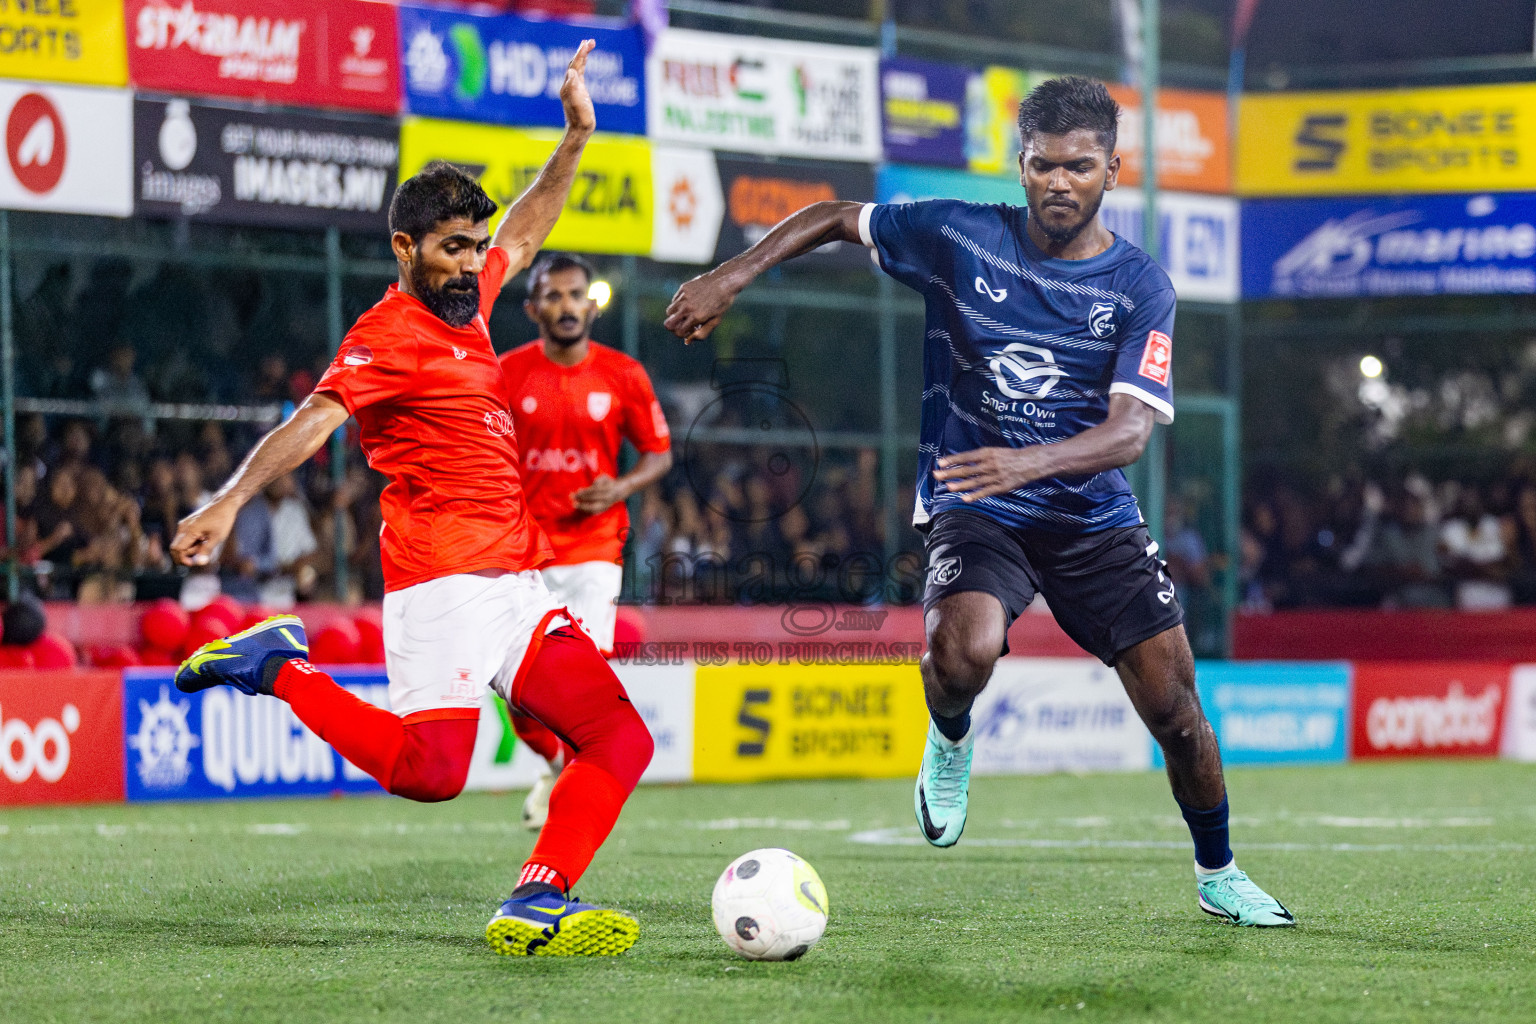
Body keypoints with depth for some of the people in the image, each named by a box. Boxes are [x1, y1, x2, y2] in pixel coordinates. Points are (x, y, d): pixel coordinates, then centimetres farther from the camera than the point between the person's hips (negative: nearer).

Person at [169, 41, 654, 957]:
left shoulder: (467, 306, 17)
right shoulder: (390, 336, -7)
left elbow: (525, 233, 36)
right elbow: (315, 418, -22)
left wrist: (577, 136, 32)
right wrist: (232, 501, -35)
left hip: (518, 584, 8)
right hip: (443, 581, -8)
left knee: (621, 738, -5)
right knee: (431, 769, -23)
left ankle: (538, 906, -12)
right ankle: (278, 668, -3)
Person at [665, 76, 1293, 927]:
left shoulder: (1140, 288, -7)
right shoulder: (959, 236, -6)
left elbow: (1130, 431, -19)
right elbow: (836, 219, 10)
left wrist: (1027, 461, -37)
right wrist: (730, 277, -3)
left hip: (1092, 513, 1)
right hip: (972, 510, -1)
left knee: (1173, 705, -5)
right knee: (962, 650, -33)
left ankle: (1218, 874, 21)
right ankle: (950, 743, 4)